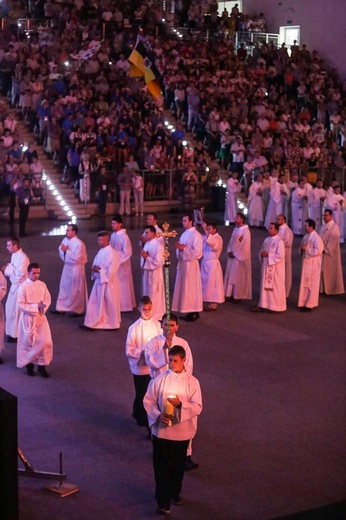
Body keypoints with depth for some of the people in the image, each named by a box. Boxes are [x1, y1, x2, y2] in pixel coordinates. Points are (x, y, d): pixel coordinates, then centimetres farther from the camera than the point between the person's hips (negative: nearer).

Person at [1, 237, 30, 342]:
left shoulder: (22, 257, -22)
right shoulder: (14, 255, 7)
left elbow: (21, 273, -27)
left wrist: (8, 268, -17)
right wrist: (8, 268, -1)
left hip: (20, 286, -10)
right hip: (14, 284, 10)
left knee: (16, 310, -1)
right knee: (9, 307, 18)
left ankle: (16, 335, 9)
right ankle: (11, 331, 33)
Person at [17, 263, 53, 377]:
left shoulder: (42, 285, 0)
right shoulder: (23, 287, -15)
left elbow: (48, 299, 7)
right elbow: (21, 305, -17)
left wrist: (43, 306, -14)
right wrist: (36, 306, -21)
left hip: (41, 317, 4)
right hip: (28, 318, -4)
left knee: (45, 341, -3)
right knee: (28, 342, 8)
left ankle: (42, 366, 12)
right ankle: (29, 364, 29)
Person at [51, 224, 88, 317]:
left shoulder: (79, 244, -23)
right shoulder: (65, 240, 1)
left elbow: (77, 259, -25)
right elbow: (61, 251, 13)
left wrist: (67, 251, -23)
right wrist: (62, 249, -10)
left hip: (76, 269, -8)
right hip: (67, 267, 8)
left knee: (76, 290, 5)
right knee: (64, 288, 14)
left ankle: (79, 311, 20)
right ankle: (61, 308, 25)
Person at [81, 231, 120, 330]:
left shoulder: (111, 253, -21)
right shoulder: (101, 251, 6)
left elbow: (111, 271, -23)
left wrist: (99, 270, -18)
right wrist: (95, 269, -2)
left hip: (107, 283, -9)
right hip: (99, 281, 9)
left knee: (110, 304, 5)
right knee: (94, 303, 10)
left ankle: (113, 325, 19)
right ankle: (91, 324, 17)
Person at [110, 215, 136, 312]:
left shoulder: (124, 237, -20)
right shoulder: (113, 235, 4)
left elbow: (127, 253, -19)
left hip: (122, 264, -7)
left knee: (123, 285, 3)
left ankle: (125, 306, 14)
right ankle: (117, 305, 26)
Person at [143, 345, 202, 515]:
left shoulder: (192, 382, -6)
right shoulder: (159, 380, -6)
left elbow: (197, 407, -9)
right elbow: (148, 401, -1)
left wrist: (180, 404, -25)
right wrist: (158, 415, -18)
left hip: (182, 432, 1)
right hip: (161, 430, -1)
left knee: (178, 465, 17)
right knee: (162, 467, -1)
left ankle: (175, 492, 40)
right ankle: (163, 502, 4)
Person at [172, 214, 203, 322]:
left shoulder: (196, 235, -13)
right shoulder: (184, 234, 14)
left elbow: (197, 251, -20)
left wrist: (183, 248, -20)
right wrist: (178, 246, -1)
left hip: (191, 264, -9)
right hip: (182, 263, 9)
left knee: (191, 288, -3)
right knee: (184, 288, 10)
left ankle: (194, 313, 4)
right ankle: (189, 311, 16)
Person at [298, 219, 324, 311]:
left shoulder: (316, 238, -17)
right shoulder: (306, 236, 9)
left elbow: (318, 251, -23)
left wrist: (306, 248, -20)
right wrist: (302, 248, -1)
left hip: (313, 263, -8)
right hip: (306, 262, 8)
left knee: (312, 283, 0)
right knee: (305, 282, 11)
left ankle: (310, 304, 6)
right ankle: (304, 302, 20)